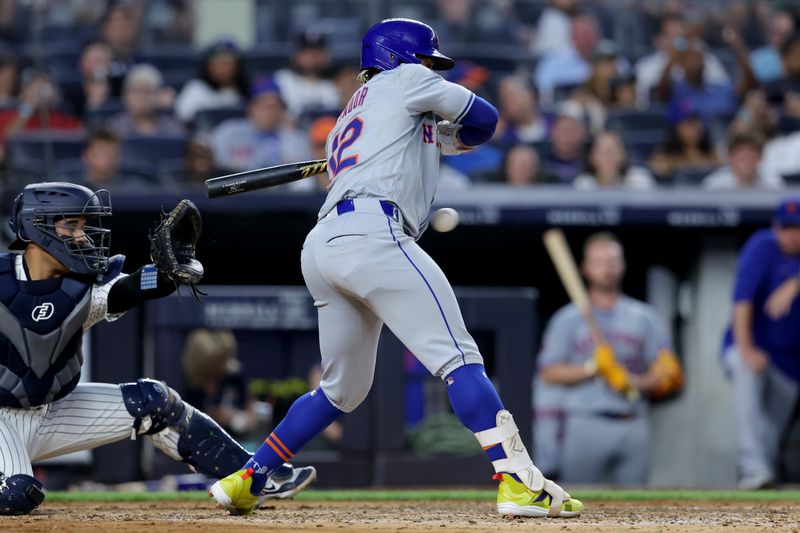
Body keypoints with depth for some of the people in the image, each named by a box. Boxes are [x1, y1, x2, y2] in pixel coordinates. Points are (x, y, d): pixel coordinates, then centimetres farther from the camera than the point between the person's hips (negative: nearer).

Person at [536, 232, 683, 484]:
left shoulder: (645, 317, 13)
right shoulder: (567, 319, 8)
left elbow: (667, 372, 8)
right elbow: (549, 373, 0)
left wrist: (635, 382, -11)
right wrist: (592, 367, -13)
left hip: (633, 427, 2)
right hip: (585, 425, -2)